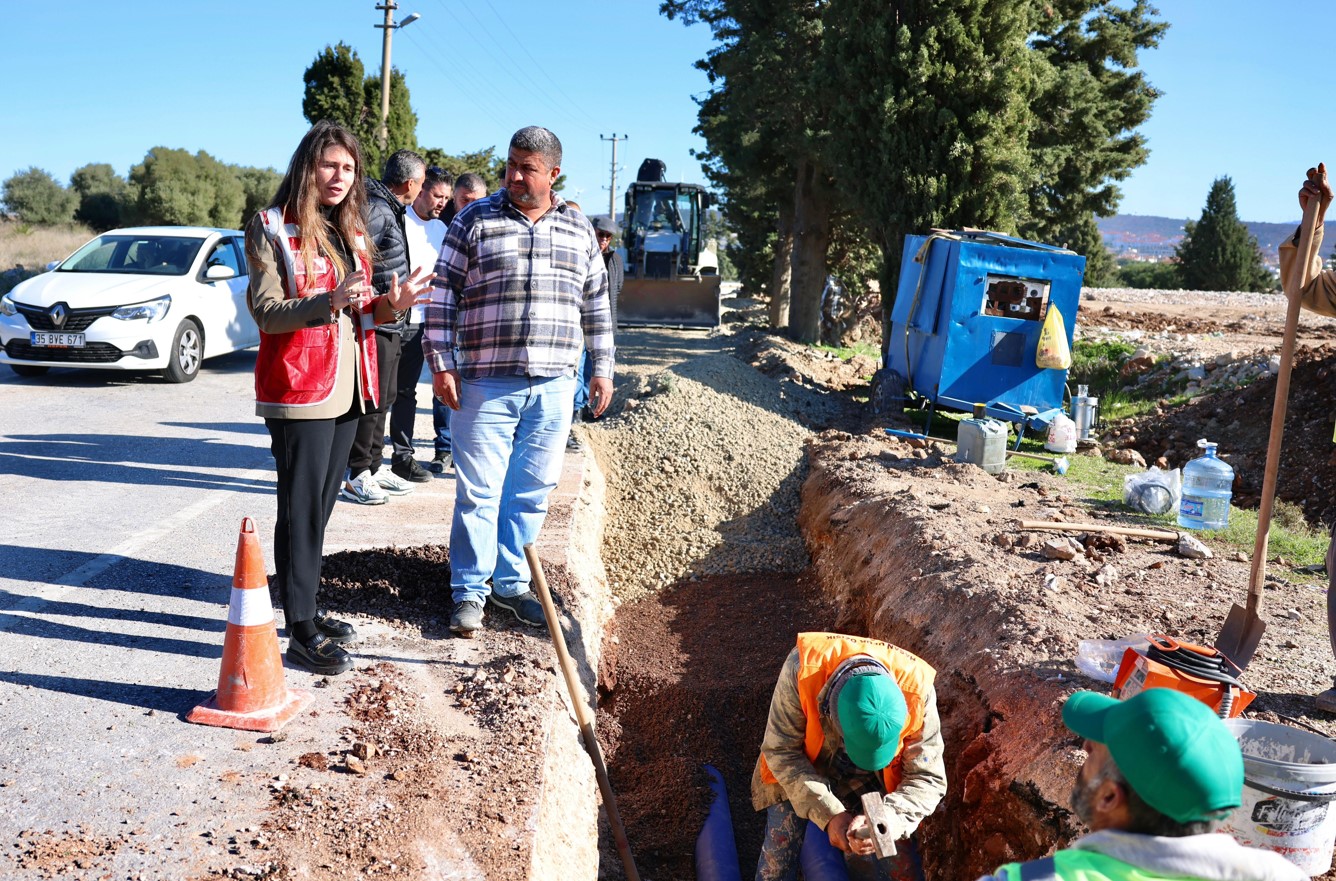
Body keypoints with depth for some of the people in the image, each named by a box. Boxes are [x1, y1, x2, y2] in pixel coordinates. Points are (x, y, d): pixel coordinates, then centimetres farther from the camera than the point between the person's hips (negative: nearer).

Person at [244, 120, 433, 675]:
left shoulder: (350, 231, 15)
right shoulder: (272, 228, -7)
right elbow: (267, 312, -14)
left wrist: (388, 306, -2)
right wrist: (331, 301, -30)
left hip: (347, 387, 7)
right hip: (298, 389, -7)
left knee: (320, 505, 14)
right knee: (300, 510, -4)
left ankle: (307, 608, 25)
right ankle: (301, 632, 1)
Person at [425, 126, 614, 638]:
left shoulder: (578, 230, 11)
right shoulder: (475, 221, 0)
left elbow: (595, 303, 17)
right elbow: (443, 293, 0)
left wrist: (603, 367, 13)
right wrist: (441, 364, -6)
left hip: (553, 387, 3)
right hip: (485, 384, -3)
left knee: (532, 493, 9)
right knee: (478, 491, 1)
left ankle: (511, 584, 23)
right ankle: (469, 590, 13)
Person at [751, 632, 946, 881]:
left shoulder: (916, 691, -34)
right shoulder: (803, 669, -37)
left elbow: (928, 779, -23)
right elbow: (781, 751, -25)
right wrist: (829, 813, -33)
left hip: (869, 781, 1)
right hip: (799, 771, -1)